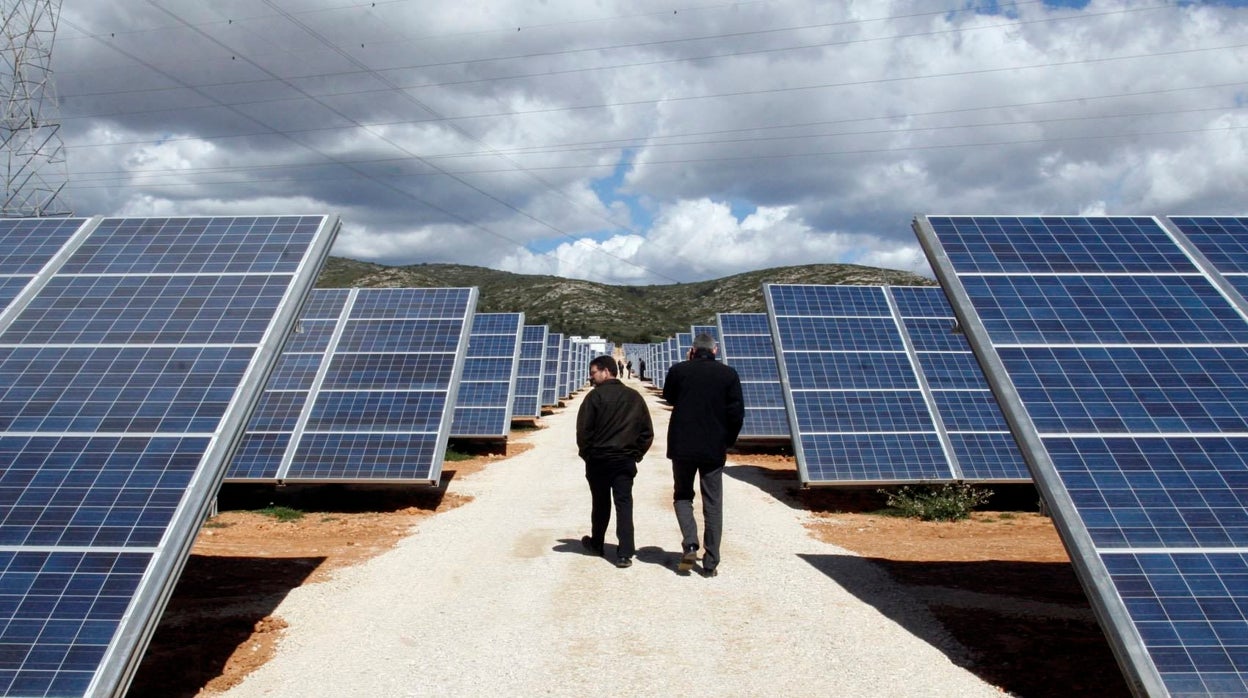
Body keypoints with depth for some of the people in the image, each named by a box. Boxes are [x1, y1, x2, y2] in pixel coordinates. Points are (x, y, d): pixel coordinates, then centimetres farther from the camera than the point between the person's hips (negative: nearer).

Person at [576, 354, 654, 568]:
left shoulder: (596, 395, -10)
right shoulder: (635, 397, 5)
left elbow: (583, 430, -12)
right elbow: (647, 432, 5)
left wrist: (586, 454, 2)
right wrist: (636, 453, 10)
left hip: (598, 460, -2)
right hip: (626, 461, 2)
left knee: (600, 503, 14)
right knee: (624, 504, 5)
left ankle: (596, 543, 32)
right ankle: (625, 553, 1)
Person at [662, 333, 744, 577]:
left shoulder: (678, 370, -4)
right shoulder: (729, 374, -3)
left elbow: (668, 397, 14)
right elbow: (737, 412, -4)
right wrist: (728, 440, 10)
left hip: (682, 447, 0)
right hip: (714, 449, 1)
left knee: (682, 496, 18)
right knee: (713, 504, 11)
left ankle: (690, 545, 1)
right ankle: (711, 562, 15)